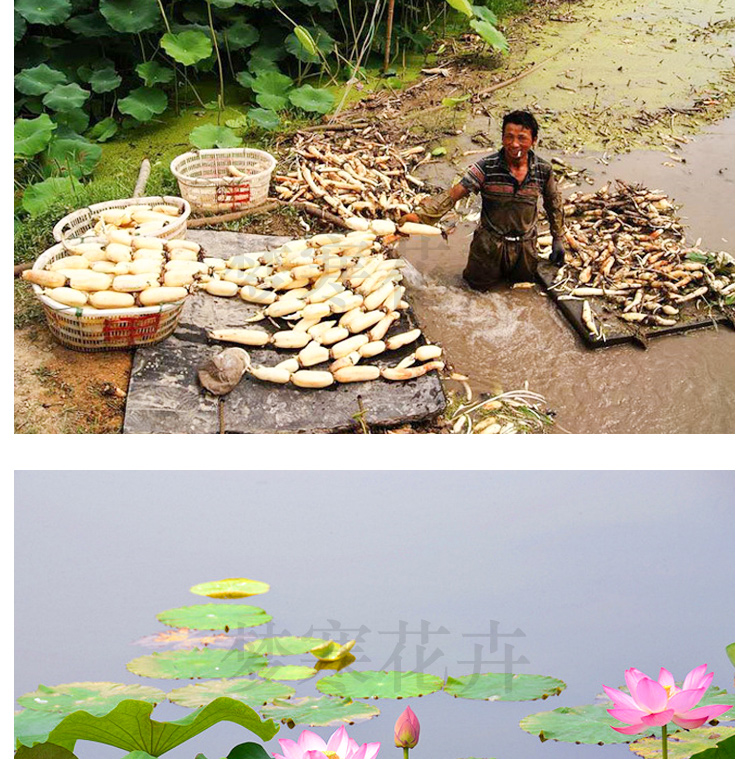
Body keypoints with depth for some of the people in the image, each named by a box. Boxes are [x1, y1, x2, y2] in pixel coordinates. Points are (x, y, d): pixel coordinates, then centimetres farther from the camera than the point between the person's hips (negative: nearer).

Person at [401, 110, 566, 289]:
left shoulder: (543, 170, -13)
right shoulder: (486, 167, -22)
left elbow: (554, 203, 4)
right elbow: (453, 194, -29)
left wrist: (558, 239, 9)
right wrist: (419, 214, -41)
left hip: (525, 244, 2)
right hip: (491, 242, -2)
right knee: (478, 284, 10)